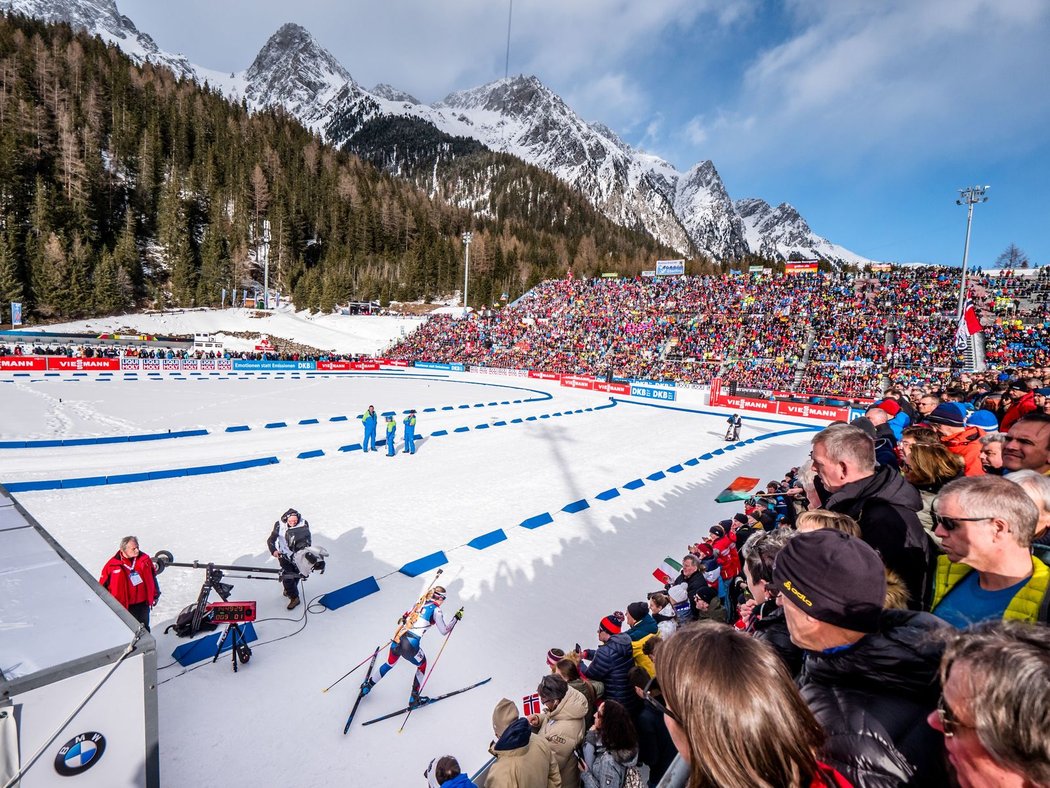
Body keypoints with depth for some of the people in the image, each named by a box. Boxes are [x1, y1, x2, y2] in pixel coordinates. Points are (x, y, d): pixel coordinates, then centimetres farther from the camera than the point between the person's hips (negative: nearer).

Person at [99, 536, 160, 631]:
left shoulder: (145, 559, -5)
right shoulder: (113, 565, -15)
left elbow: (152, 577, 8)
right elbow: (103, 585, -4)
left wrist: (155, 595, 12)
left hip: (143, 604, 3)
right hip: (125, 606, -3)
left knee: (145, 630, 19)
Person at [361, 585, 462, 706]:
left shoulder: (419, 604, 14)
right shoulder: (436, 610, -4)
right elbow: (444, 631, 2)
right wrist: (456, 618, 12)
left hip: (397, 641, 6)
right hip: (410, 646, -6)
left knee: (389, 664, 34)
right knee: (422, 665, 24)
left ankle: (367, 686, 43)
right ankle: (414, 698, 27)